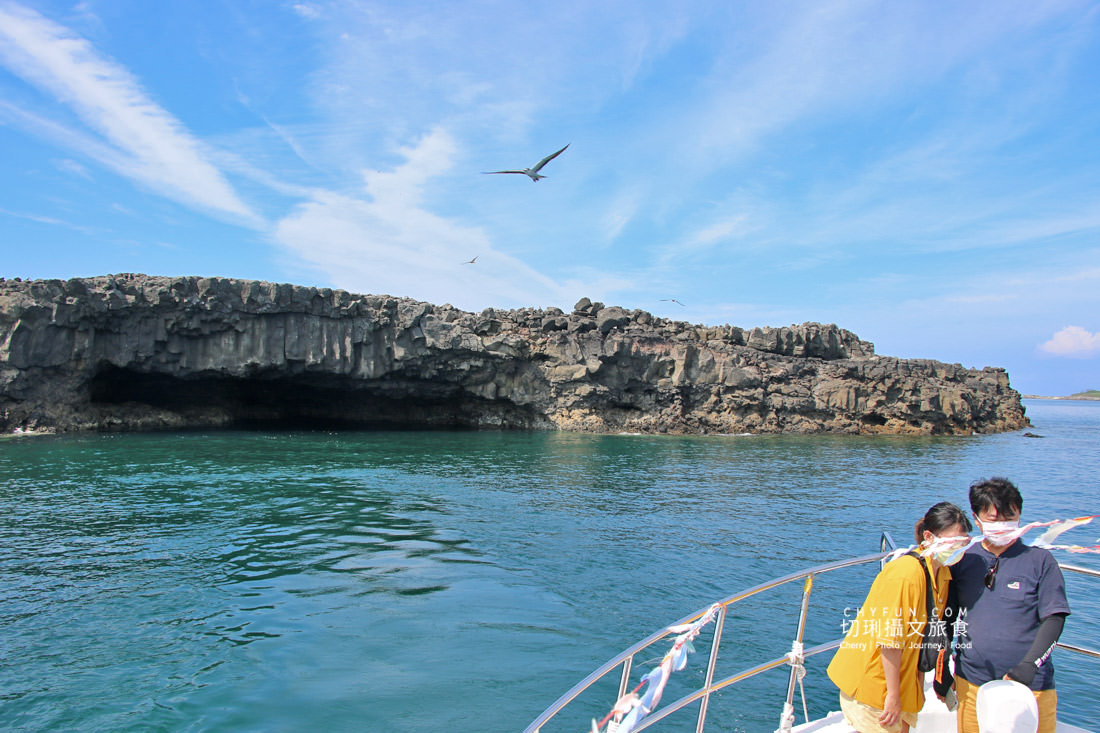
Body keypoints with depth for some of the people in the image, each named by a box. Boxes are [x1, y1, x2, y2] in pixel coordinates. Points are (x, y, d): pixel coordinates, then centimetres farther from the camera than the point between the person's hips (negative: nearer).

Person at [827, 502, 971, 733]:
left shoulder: (942, 572, 4)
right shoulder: (907, 573, -24)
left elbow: (921, 635, 12)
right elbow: (890, 639, -23)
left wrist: (918, 687, 13)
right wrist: (893, 696, -19)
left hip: (901, 680, 8)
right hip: (870, 682, -8)